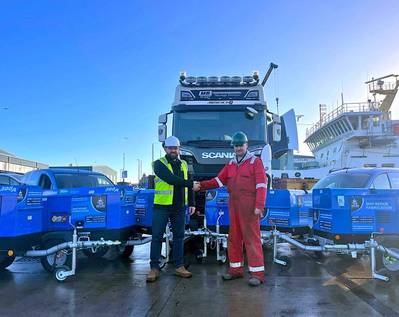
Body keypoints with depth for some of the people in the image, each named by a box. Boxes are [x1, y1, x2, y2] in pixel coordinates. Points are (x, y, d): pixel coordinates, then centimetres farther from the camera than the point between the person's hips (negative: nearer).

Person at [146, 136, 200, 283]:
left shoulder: (184, 165, 14)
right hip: (161, 206, -4)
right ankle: (154, 268, 8)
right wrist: (190, 184, -20)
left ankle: (179, 266, 18)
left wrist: (191, 203, 9)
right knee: (157, 236, 0)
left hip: (179, 207, 5)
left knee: (179, 236, 9)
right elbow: (170, 179, -20)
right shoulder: (159, 164, -4)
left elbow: (189, 186, 16)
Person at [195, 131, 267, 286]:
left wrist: (259, 206, -16)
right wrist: (201, 185, -2)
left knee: (252, 237, -5)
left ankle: (257, 273, 2)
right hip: (233, 206, 6)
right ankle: (236, 269, 22)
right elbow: (219, 180, 11)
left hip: (249, 206, -6)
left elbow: (262, 185, -8)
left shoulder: (255, 161, -1)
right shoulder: (230, 164, 17)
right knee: (234, 237, 10)